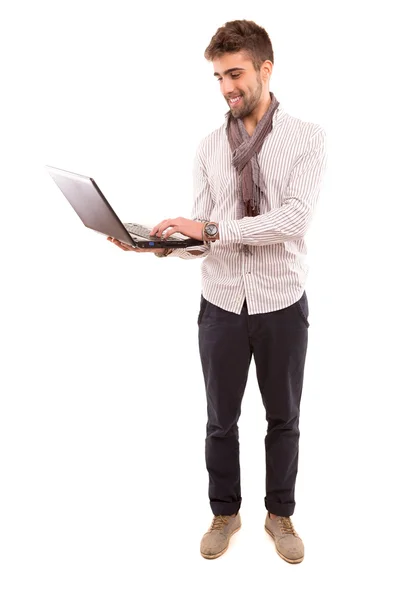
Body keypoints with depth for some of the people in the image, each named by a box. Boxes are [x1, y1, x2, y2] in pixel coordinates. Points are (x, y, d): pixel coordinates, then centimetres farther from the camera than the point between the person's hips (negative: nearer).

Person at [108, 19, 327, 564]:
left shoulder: (307, 138, -6)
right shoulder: (209, 148, 3)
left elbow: (294, 218, -21)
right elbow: (204, 239, 0)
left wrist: (212, 228, -26)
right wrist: (163, 243, -19)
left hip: (282, 304, -2)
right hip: (222, 304, 2)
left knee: (283, 417, 15)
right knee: (221, 419, 15)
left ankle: (280, 514, 38)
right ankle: (225, 513, 38)